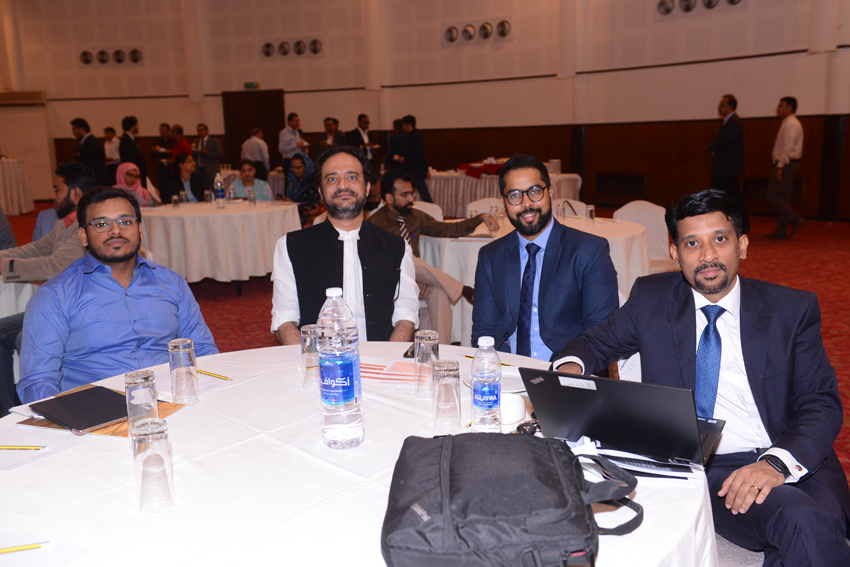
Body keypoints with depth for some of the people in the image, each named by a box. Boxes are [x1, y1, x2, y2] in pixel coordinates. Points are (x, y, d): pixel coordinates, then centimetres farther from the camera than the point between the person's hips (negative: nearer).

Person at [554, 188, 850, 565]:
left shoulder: (794, 309, 6)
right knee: (800, 517, -30)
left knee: (810, 523, -32)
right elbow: (597, 341, 19)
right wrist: (571, 367, -7)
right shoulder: (650, 299, 7)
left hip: (794, 463, 2)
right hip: (695, 470, -1)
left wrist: (777, 462, -19)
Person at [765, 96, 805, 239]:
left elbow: (787, 148, -22)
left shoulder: (790, 124, -14)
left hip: (785, 165, -10)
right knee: (784, 198, 9)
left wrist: (780, 167, -25)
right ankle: (781, 232, 11)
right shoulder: (790, 123, 19)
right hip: (788, 164, 10)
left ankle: (796, 220, -10)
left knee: (772, 196, -9)